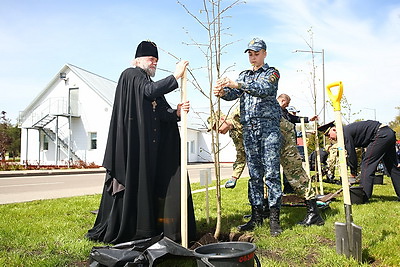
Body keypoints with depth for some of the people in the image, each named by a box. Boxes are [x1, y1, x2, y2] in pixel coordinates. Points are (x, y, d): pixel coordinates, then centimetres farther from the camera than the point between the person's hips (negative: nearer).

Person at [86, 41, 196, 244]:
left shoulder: (150, 84, 24)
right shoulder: (131, 75, 2)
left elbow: (161, 113, 11)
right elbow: (149, 91, -18)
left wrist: (177, 113, -9)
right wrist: (175, 76, -13)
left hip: (150, 147, 8)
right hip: (133, 143, -8)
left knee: (149, 184, 5)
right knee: (131, 182, -7)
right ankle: (121, 229, 3)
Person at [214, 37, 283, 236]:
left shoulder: (272, 73, 7)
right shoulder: (244, 75, 21)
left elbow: (264, 89, -15)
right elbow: (234, 94, 6)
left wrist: (236, 85, -26)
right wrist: (222, 92, -18)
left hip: (269, 126, -4)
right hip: (249, 128, 4)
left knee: (271, 172, -8)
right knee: (254, 173, 5)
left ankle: (274, 217, -3)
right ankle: (256, 215, 10)